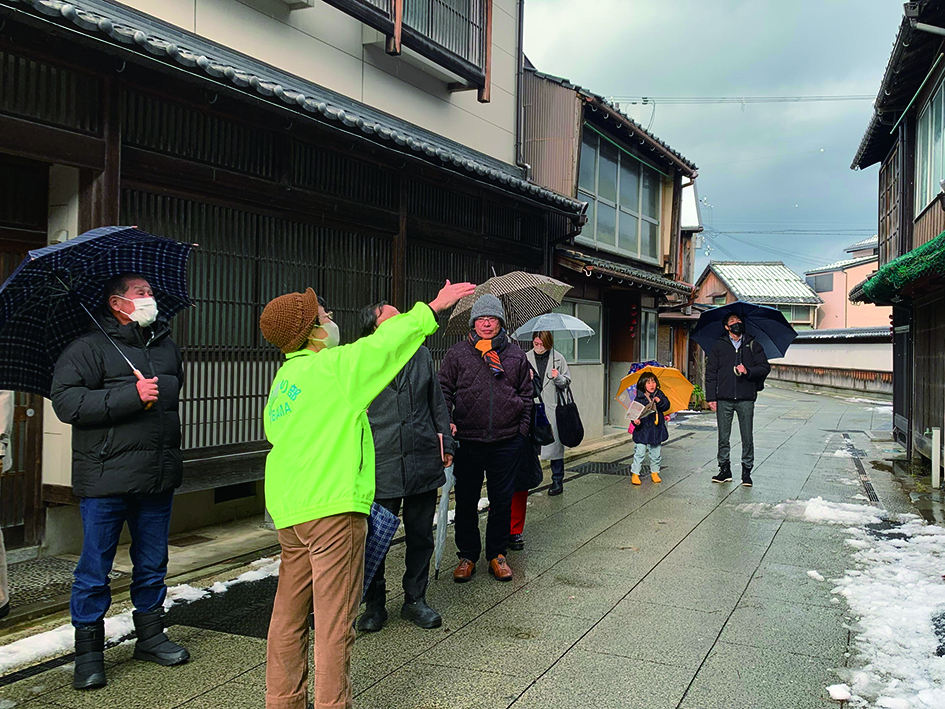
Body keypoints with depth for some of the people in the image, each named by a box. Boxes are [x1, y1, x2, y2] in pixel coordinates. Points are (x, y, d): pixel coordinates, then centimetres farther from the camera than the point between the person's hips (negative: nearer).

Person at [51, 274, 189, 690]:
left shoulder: (167, 346, 14)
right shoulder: (90, 348, -6)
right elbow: (66, 402, -17)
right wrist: (132, 395, -22)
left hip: (157, 479, 6)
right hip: (106, 479, -5)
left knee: (152, 564, 15)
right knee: (95, 569, 3)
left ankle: (150, 635, 30)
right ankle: (88, 651, 18)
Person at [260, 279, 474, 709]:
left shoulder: (281, 382, 14)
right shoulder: (332, 367, -10)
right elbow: (387, 343, -4)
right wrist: (432, 308, 8)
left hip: (288, 513, 9)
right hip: (333, 508, -9)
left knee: (289, 615, 16)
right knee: (335, 619, 0)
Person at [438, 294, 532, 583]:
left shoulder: (515, 354, 8)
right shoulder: (457, 353, 4)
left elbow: (526, 396, 13)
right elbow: (443, 389, 6)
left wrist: (522, 430, 6)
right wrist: (446, 421, -9)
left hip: (507, 443, 1)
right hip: (467, 441, -1)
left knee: (502, 500, 9)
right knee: (466, 501, 7)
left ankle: (497, 554, 25)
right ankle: (467, 556, 22)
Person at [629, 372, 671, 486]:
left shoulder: (659, 394, 3)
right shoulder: (639, 399, -8)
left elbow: (667, 406, 0)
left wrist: (660, 401, -19)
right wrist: (636, 421, -26)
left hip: (657, 431, 4)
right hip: (642, 431, -4)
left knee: (656, 454, 13)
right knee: (639, 453, -4)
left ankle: (654, 473, 29)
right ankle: (635, 474, 7)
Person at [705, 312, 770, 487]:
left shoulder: (753, 345, 10)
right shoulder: (719, 346, 9)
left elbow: (765, 367, 6)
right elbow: (710, 372, 6)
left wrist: (748, 371, -14)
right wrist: (711, 397, -1)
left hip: (746, 399, 0)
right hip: (724, 399, 0)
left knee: (747, 437, 1)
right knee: (723, 437, 5)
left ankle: (746, 471, 12)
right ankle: (724, 470, 16)